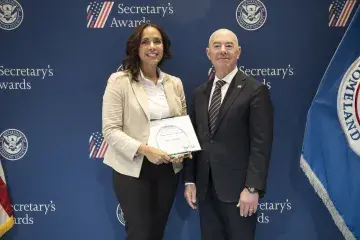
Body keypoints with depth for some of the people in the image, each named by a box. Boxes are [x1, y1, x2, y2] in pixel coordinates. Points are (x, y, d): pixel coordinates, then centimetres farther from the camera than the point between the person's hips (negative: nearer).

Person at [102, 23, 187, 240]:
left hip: (168, 169, 5)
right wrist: (144, 149, -23)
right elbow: (110, 130, -12)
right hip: (133, 169, -4)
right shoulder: (119, 81, -7)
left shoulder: (175, 83, 7)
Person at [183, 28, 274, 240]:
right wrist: (189, 180, 7)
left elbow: (261, 144, -11)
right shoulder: (200, 93, 12)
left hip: (238, 189, -5)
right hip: (205, 189, 5)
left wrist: (252, 188, -17)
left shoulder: (255, 90, -6)